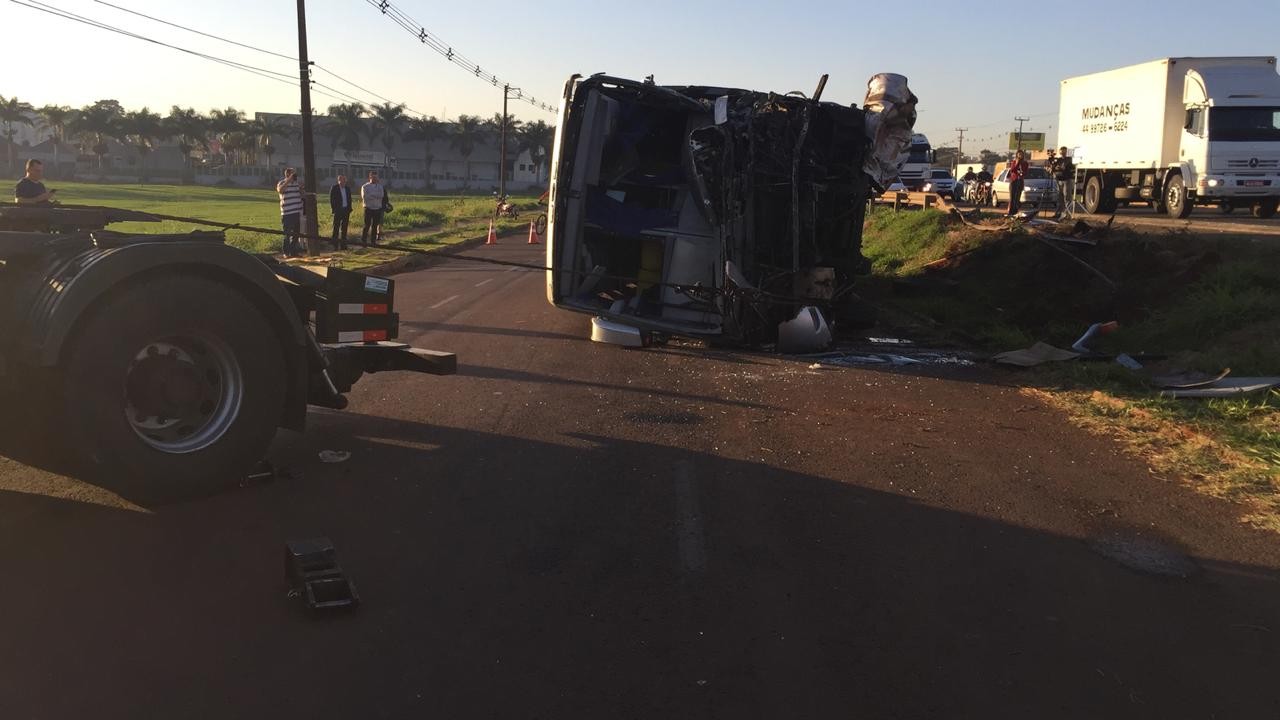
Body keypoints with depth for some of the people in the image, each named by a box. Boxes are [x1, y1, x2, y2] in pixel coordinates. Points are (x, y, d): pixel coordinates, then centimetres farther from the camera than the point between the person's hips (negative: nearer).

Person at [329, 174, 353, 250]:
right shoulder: (334, 188, -4)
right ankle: (335, 245, 2)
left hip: (346, 210, 5)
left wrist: (349, 209, 6)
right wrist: (334, 209, -10)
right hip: (338, 210, -5)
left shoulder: (347, 189, 11)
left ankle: (343, 244, 11)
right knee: (336, 228, -2)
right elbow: (331, 200, -5)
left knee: (344, 228, 7)